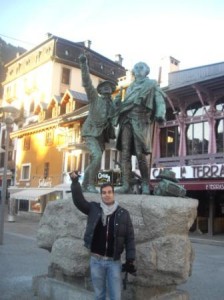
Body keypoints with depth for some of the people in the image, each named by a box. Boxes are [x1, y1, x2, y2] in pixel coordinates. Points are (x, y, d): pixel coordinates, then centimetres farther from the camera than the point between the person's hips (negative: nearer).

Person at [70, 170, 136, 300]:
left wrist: (131, 259, -5)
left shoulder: (123, 213, -3)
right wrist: (75, 182, -21)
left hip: (114, 261, -1)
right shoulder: (94, 208, 0)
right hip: (96, 260, 1)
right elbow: (79, 200, -9)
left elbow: (130, 238, -1)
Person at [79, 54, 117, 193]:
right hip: (91, 133, -6)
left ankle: (84, 185, 22)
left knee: (94, 162, 7)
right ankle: (90, 184, -11)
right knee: (97, 157, -24)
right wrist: (84, 64, -24)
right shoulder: (95, 98, -1)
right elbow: (87, 82, -13)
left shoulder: (113, 105, 12)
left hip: (102, 136, 6)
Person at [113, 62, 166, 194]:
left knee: (140, 154, -11)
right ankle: (126, 185, -5)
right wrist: (118, 102, 5)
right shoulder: (130, 87, 28)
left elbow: (160, 100, -2)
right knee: (125, 154, -5)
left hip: (140, 122, -5)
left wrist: (160, 114, -19)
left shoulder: (152, 85, 12)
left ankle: (146, 185, -2)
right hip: (126, 121, 5)